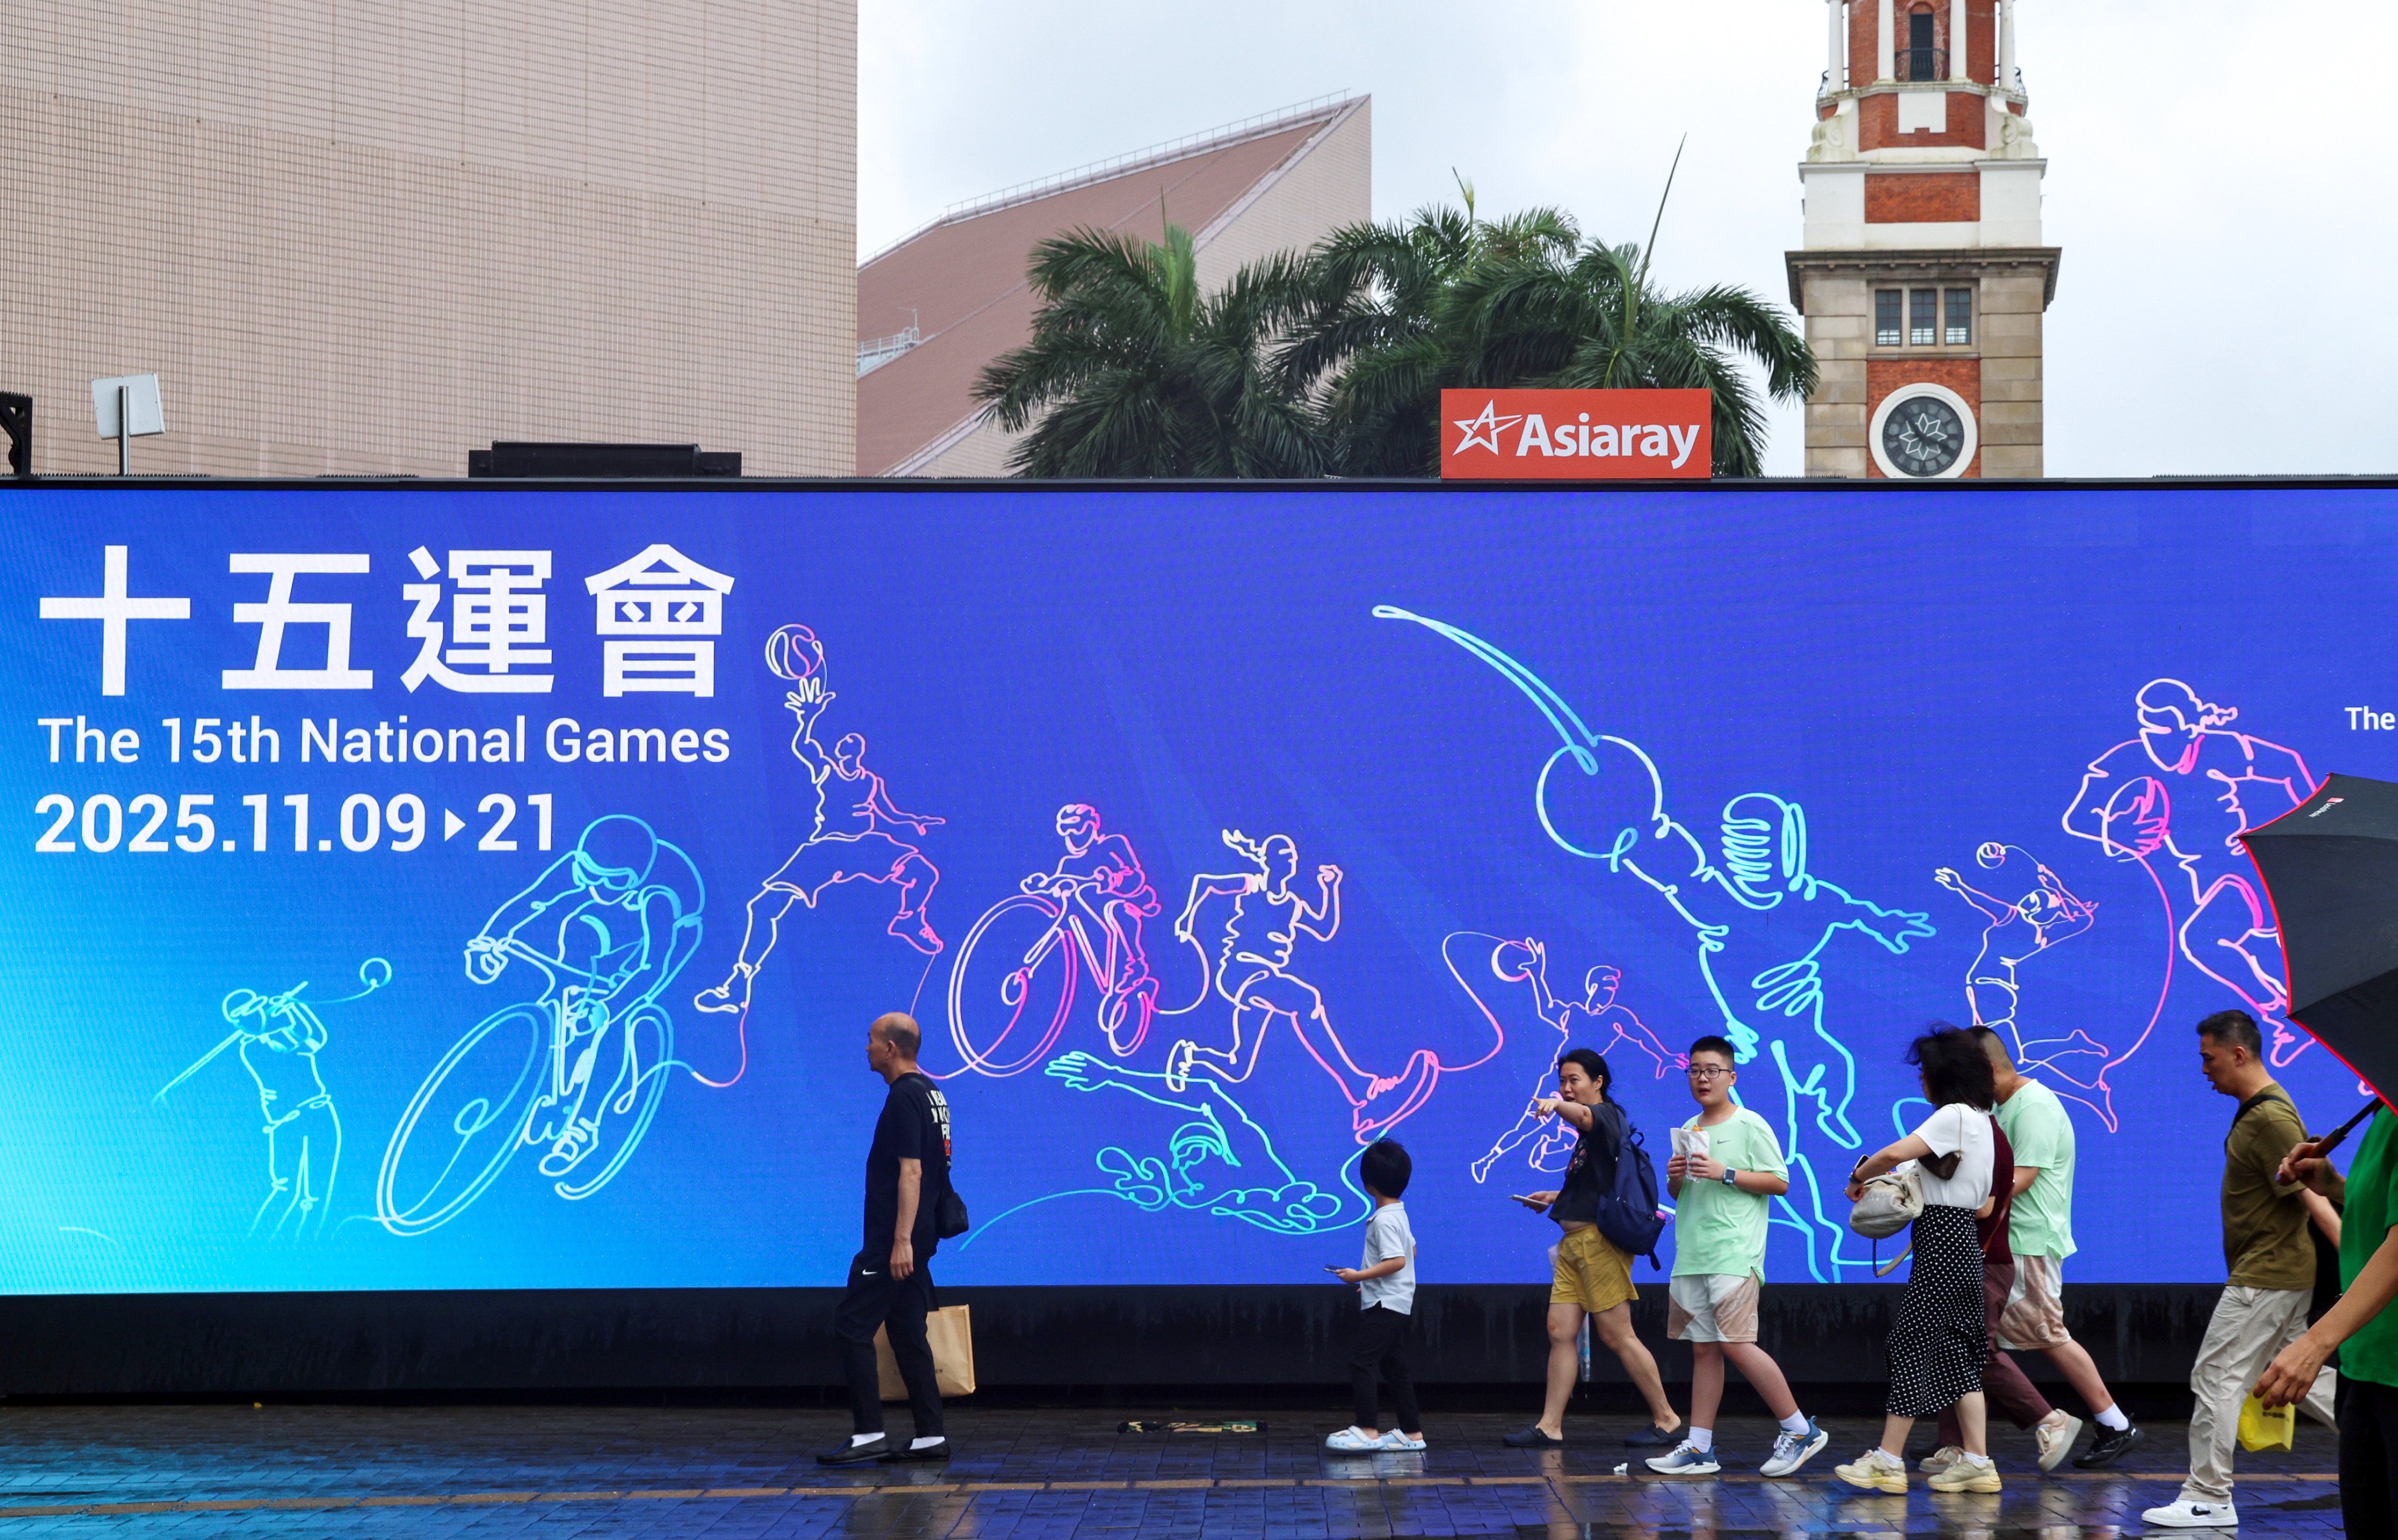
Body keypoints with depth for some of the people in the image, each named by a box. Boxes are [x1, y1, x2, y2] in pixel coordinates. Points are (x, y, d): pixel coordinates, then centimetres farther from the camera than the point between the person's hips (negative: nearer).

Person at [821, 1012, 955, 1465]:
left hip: (894, 1242, -10)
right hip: (915, 1240, 10)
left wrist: (901, 1240, -25)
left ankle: (868, 1434, -9)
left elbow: (911, 1171, -22)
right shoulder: (930, 1092, 16)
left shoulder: (904, 1097, -15)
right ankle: (930, 1437, 9)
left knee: (852, 1326, -7)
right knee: (908, 1335, 11)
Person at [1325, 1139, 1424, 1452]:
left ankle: (1368, 1430, -15)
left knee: (1361, 1362, -11)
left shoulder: (1384, 1220, -18)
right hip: (1398, 1304, 10)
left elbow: (1397, 1260, -25)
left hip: (1384, 1305, -10)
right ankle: (1411, 1433, 14)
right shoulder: (1399, 1214, 13)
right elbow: (1410, 1251, 25)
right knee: (1395, 1367, 13)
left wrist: (1359, 1276, -22)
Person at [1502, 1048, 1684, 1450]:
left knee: (1616, 1335, -6)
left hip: (1599, 1239, -10)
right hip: (1573, 1242, 10)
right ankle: (1550, 1427, 2)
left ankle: (1665, 1418, 3)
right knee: (1560, 1331, 3)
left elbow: (1582, 1115, -33)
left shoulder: (1607, 1114, -7)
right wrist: (1554, 1199, 21)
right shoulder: (1588, 1130, 21)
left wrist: (1556, 1106, -54)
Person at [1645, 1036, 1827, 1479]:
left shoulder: (1750, 1126, -3)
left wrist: (1725, 1174, -16)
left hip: (1734, 1255, -7)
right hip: (1691, 1256, 7)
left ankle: (1800, 1430, -5)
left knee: (1735, 1344, -14)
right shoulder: (1689, 1130, 18)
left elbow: (1780, 1181, -8)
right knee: (1703, 1349, 6)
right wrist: (1675, 1179, 2)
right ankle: (1699, 1448, 6)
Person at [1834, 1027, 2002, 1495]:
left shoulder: (1954, 1116, -13)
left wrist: (1858, 1179, -5)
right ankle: (1976, 1461, 7)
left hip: (1942, 1244, -10)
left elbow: (1894, 1154, -24)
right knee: (1956, 1350, 9)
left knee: (1911, 1341, -7)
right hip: (1962, 1240, 10)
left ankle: (1888, 1460, -6)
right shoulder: (1981, 1120, 16)